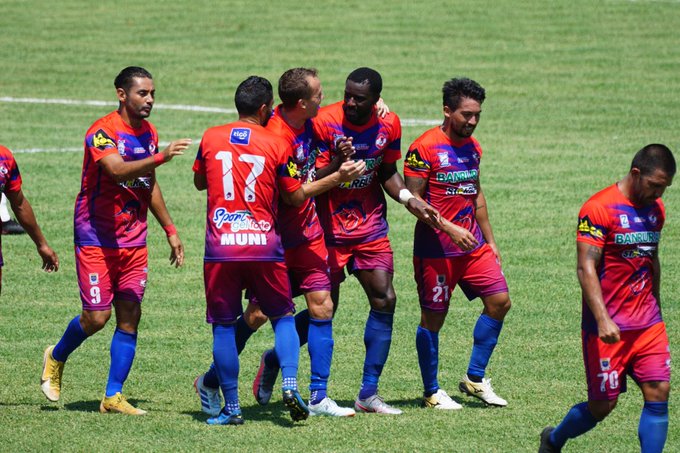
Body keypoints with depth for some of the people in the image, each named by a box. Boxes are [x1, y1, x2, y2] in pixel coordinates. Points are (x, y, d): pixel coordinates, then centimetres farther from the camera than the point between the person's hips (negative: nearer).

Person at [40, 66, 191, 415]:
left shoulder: (148, 133, 9)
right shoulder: (103, 132, -15)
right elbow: (117, 170, -34)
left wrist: (169, 230, 21)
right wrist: (161, 157, -45)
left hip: (133, 240, 6)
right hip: (96, 238, -6)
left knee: (129, 316, -1)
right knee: (97, 316, -6)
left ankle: (113, 396, 5)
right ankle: (56, 358, 24)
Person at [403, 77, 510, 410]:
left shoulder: (472, 147, 12)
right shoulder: (424, 147, -12)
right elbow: (412, 198, -14)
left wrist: (490, 241, 21)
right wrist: (449, 228, -21)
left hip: (473, 245, 7)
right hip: (436, 248, -7)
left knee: (499, 301, -1)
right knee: (433, 317, 0)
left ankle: (474, 378, 11)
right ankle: (431, 392, 13)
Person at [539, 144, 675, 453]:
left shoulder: (655, 209, 10)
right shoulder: (599, 208, -14)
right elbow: (586, 268, -18)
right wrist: (603, 320, -27)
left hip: (648, 323, 6)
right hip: (608, 328, -6)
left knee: (658, 393, -8)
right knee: (602, 406, 2)